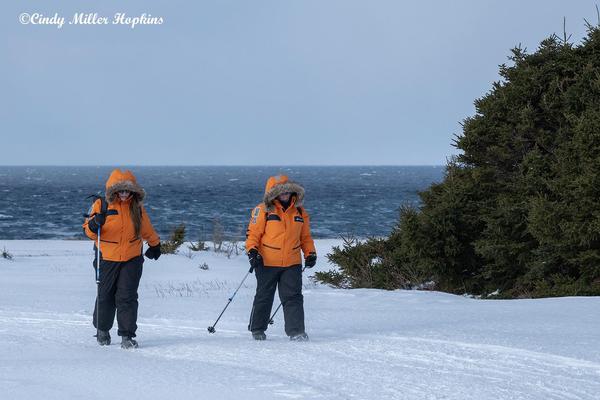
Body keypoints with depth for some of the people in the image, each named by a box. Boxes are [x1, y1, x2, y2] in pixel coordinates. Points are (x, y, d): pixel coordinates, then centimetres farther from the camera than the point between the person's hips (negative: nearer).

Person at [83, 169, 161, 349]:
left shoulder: (137, 207, 3)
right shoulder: (101, 205, -4)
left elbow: (147, 229, 20)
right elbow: (89, 231, -2)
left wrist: (155, 245, 32)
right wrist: (94, 224, -24)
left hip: (132, 260, 1)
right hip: (107, 259, 0)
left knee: (127, 297, -8)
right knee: (105, 296, 10)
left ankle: (127, 335, -5)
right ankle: (102, 329, 31)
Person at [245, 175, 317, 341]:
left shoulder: (299, 212, 10)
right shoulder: (263, 210, -3)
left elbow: (305, 236, 19)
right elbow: (253, 233, -3)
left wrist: (310, 253, 7)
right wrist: (252, 251, -16)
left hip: (292, 264, 2)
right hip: (267, 263, -2)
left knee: (293, 297, -7)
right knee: (264, 297, 9)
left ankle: (296, 331, -11)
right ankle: (257, 329, 24)